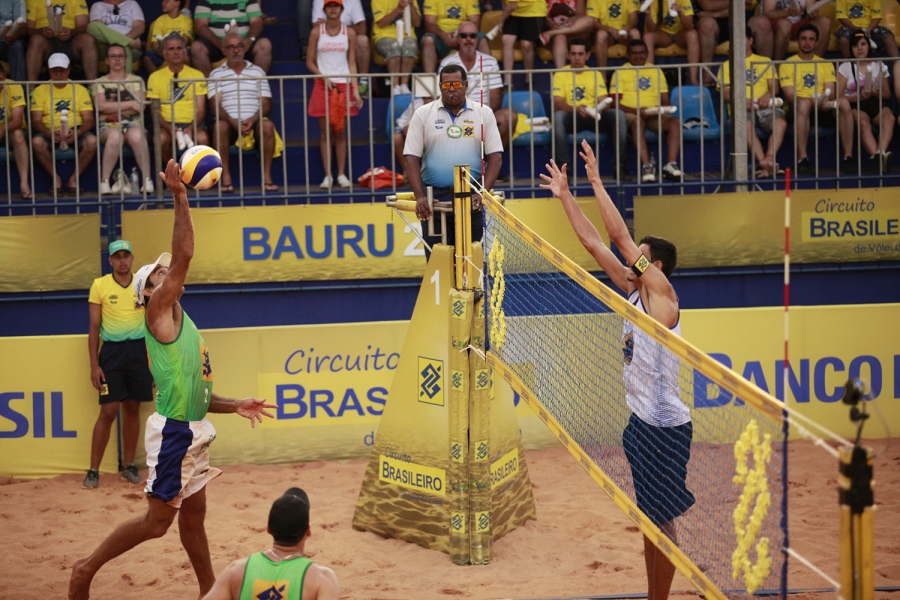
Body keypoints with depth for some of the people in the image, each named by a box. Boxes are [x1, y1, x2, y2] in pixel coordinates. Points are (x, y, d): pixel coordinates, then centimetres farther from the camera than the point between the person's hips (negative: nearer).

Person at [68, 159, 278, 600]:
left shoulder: (179, 324, 17)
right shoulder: (158, 311, -8)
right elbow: (183, 254, -21)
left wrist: (233, 406, 19)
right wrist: (180, 198, -22)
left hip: (191, 430, 9)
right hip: (173, 431, -9)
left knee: (193, 517, 16)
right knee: (157, 520, -5)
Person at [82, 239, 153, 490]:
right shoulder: (99, 285, -1)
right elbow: (94, 327, 1)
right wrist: (94, 365, -5)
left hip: (139, 350, 2)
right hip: (112, 350, -2)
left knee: (133, 408, 7)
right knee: (108, 411, -6)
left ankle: (129, 465, 17)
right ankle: (93, 471, 1)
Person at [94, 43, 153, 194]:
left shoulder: (136, 80, 17)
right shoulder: (100, 83, 15)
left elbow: (140, 108, 2)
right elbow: (101, 106, -4)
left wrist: (114, 109, -6)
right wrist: (130, 104, -7)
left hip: (132, 123, 1)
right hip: (108, 126, -1)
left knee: (137, 136, -37)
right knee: (115, 136, -38)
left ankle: (147, 181, -35)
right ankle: (105, 182, -34)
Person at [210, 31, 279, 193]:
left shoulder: (257, 72, 14)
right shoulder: (216, 74, 10)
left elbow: (266, 104, 6)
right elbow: (215, 107, -2)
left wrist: (253, 120, -15)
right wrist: (234, 122, -20)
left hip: (254, 122, 1)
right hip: (230, 122, -1)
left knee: (267, 125, -31)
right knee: (220, 126, -34)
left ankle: (266, 176, -27)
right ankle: (226, 177, -29)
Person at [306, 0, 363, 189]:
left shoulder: (349, 33, 6)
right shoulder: (317, 32, 3)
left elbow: (352, 63, 6)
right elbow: (310, 62, 4)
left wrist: (355, 89, -2)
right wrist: (324, 78, -11)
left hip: (343, 85, 1)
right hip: (322, 86, 0)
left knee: (340, 132, 2)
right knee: (325, 132, 0)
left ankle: (341, 174, 7)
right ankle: (327, 175, 4)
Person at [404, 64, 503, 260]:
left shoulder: (483, 113, 6)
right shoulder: (423, 114, 5)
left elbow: (495, 156, 3)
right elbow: (412, 159, 0)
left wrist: (482, 193, -10)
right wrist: (419, 197, -12)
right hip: (434, 197, 0)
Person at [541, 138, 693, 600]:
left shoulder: (661, 293, -11)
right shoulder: (635, 292, 10)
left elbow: (620, 235, -15)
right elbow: (594, 243, 14)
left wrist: (596, 181, -12)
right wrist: (565, 196, 14)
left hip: (665, 426, -9)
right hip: (641, 421, 9)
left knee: (661, 522, -2)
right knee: (650, 521, 14)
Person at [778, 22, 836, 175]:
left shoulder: (826, 64, 19)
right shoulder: (787, 64, 8)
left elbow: (831, 92, 6)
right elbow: (789, 96, -5)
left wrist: (825, 100, -21)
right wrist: (813, 100, -24)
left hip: (822, 111, 3)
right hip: (797, 110, -3)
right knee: (804, 103, -40)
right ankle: (802, 160, -43)